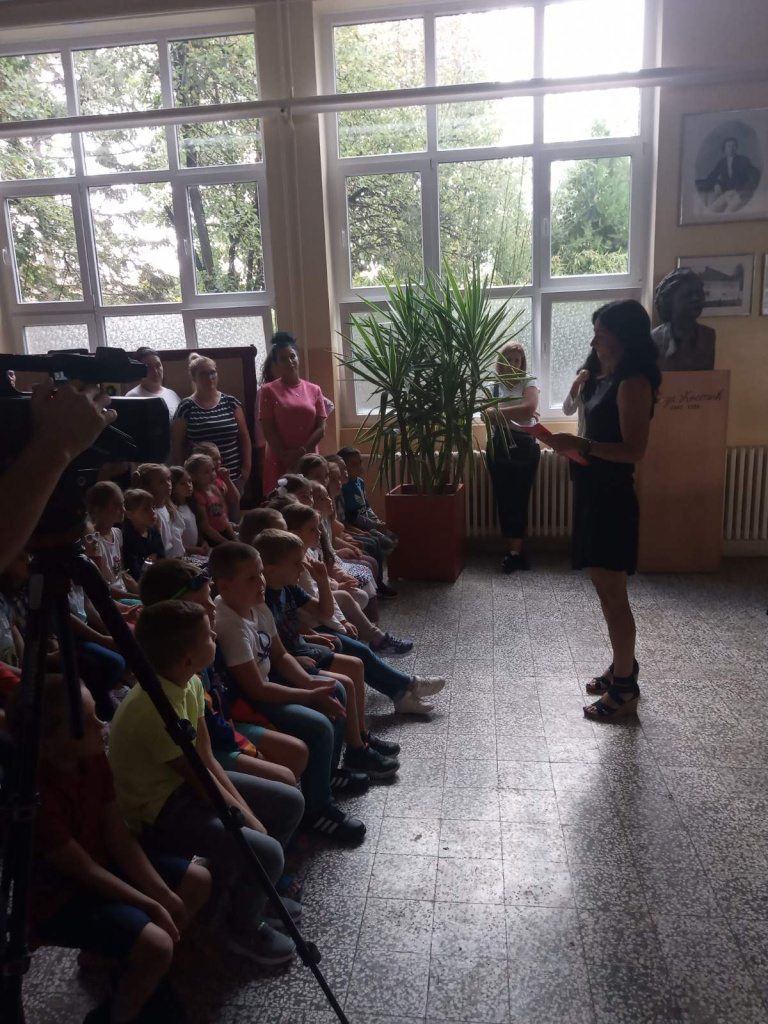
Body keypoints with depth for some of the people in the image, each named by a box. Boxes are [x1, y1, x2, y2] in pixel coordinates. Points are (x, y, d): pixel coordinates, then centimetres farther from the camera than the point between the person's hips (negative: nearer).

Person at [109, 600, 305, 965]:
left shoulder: (189, 683, -7)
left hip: (183, 782, 9)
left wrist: (246, 811, -7)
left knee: (289, 803, 9)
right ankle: (241, 927, 8)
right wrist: (249, 820, -9)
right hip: (157, 811, -9)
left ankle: (248, 890, 27)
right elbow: (201, 782, -22)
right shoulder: (156, 709, -34)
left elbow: (208, 760, -1)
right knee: (265, 852, -23)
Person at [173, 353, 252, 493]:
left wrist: (247, 466, 3)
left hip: (233, 476, 2)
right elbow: (178, 444, 2)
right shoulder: (186, 407, 0)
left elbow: (244, 437, 9)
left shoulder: (230, 402, 6)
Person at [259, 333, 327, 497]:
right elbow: (268, 431, -4)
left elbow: (321, 428, 3)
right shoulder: (268, 390, 1)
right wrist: (286, 457, -12)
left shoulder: (314, 390, 8)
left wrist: (301, 451, -11)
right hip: (279, 462, -2)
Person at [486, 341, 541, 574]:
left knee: (520, 499, -2)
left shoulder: (528, 383, 3)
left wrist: (499, 411, -10)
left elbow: (530, 407, -16)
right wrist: (520, 413, -13)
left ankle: (514, 552, 5)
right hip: (499, 447, 2)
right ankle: (516, 551, 12)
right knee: (503, 499, 2)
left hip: (525, 446, -1)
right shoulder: (492, 385, 7)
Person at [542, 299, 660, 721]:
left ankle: (625, 687, 10)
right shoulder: (610, 379, 14)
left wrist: (581, 445, -27)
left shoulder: (633, 383, -16)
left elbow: (634, 450, -22)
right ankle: (622, 667, 31)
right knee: (605, 590, 17)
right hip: (595, 494, 10)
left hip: (611, 499, -10)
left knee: (613, 595, -2)